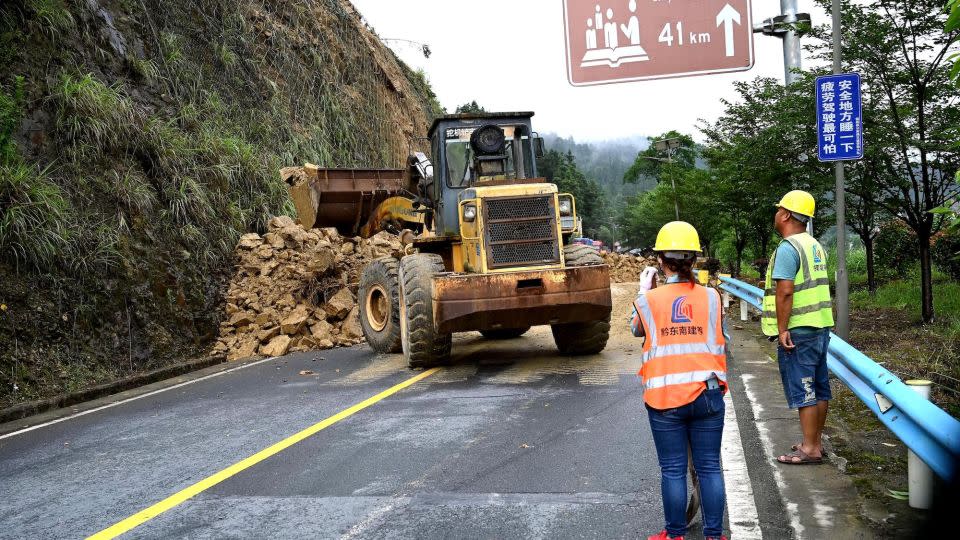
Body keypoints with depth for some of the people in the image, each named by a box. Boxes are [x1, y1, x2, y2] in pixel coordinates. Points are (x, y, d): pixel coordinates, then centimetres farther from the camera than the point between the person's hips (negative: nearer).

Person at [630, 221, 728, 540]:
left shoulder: (648, 300, -5)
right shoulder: (711, 297, 0)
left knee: (672, 471, 7)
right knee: (710, 468, 10)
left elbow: (636, 330, 16)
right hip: (707, 394, 2)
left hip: (665, 397, -1)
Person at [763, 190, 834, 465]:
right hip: (821, 327, 9)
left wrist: (782, 329, -19)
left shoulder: (788, 248, -15)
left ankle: (809, 449, 1)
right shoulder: (815, 246, 14)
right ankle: (816, 442, 24)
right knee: (819, 388, 14)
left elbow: (785, 292, -22)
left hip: (798, 331, -9)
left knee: (802, 391, -4)